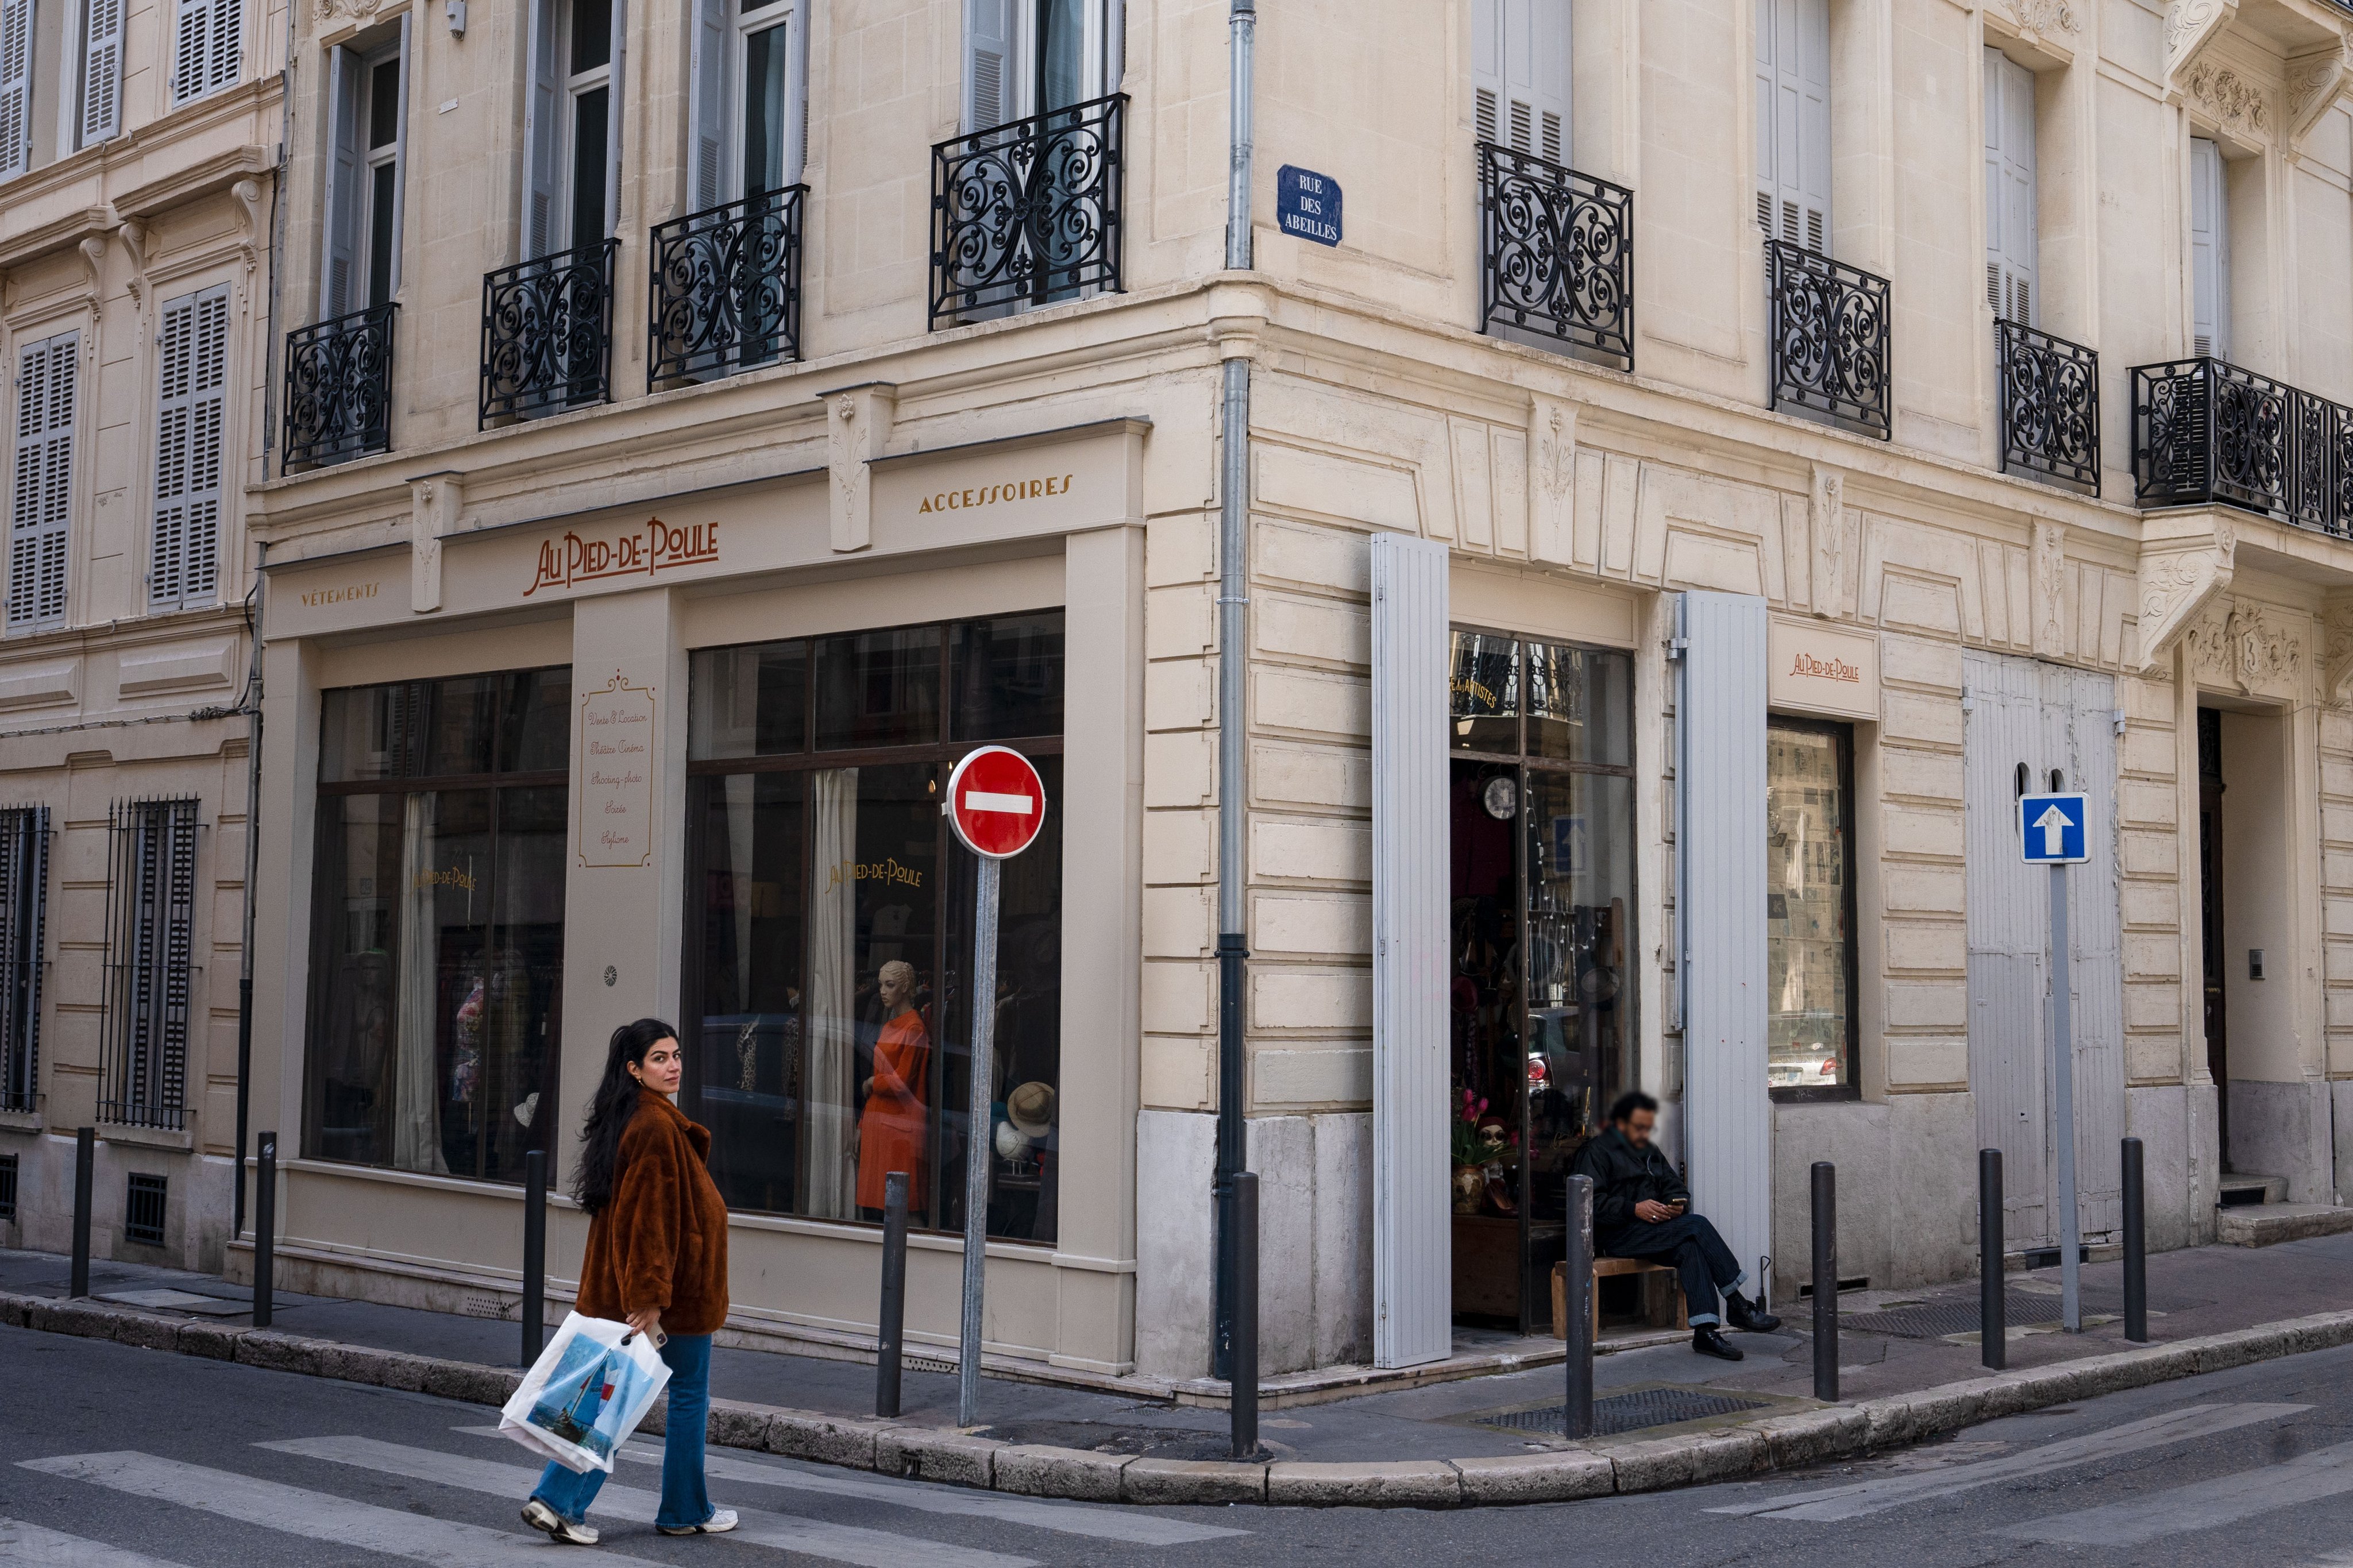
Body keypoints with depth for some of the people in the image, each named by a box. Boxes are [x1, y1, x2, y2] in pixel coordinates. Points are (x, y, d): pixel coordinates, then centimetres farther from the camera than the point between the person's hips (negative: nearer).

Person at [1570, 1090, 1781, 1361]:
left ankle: (1705, 1331, -37)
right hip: (1616, 1236, -7)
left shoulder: (1651, 1152, 26)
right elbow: (1591, 1202, -12)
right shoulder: (1597, 1152, 1)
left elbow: (1677, 1189, 23)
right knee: (1697, 1225, -25)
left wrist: (1678, 1205, -2)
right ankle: (1737, 1306, -21)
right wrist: (1635, 1209, -21)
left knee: (1689, 1248, -28)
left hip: (1654, 1231, 7)